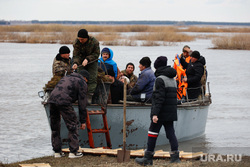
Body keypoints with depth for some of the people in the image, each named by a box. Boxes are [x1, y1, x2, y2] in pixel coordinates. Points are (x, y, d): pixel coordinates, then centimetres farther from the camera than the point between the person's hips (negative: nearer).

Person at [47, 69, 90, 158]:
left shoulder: (66, 77, 33)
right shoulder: (82, 83, 12)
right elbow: (82, 104, 7)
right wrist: (83, 121, 11)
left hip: (52, 99, 7)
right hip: (63, 102, -7)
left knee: (55, 127, 16)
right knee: (73, 126, 5)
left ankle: (57, 152, 21)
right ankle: (73, 152, 5)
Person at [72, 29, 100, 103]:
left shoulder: (94, 42, -23)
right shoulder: (76, 43, -18)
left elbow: (96, 54, -14)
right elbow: (76, 55, -15)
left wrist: (87, 59, -27)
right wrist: (75, 63, -35)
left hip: (92, 62, -1)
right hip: (81, 62, 2)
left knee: (92, 78, -10)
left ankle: (89, 97, -7)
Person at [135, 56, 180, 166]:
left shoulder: (160, 79, -11)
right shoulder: (172, 79, 15)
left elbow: (159, 98, -19)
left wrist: (155, 113, -21)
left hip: (161, 112, -8)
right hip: (171, 112, 8)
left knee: (152, 132, 0)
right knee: (170, 133, 8)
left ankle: (148, 158, 2)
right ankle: (175, 156, 2)